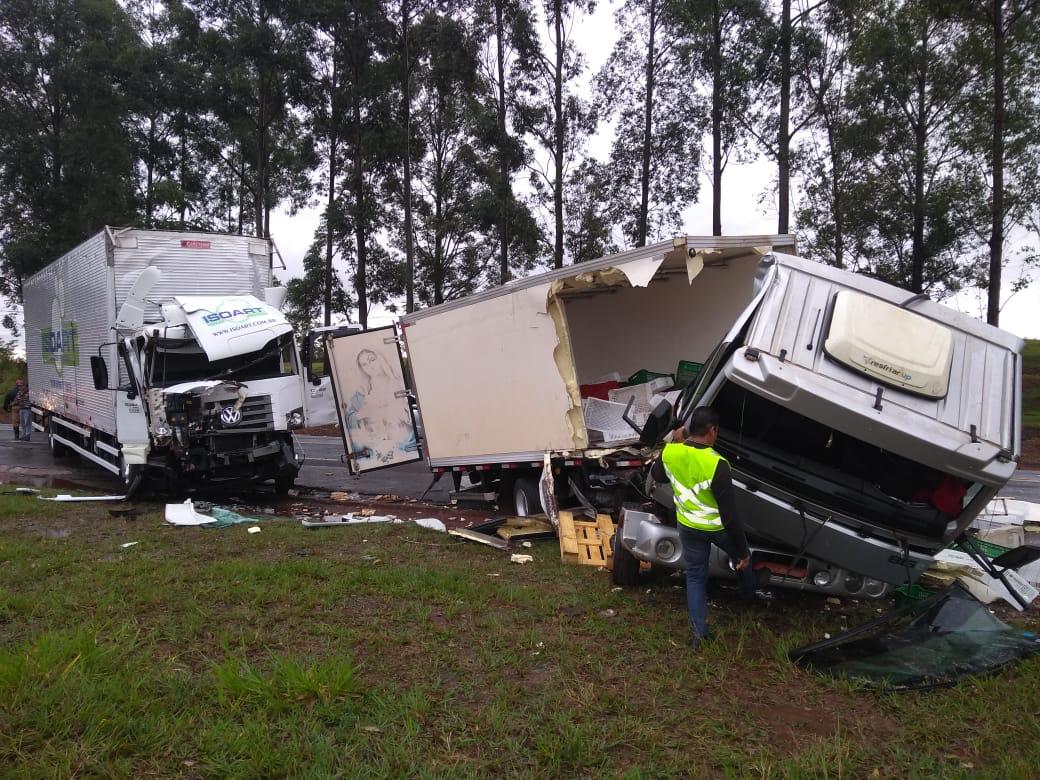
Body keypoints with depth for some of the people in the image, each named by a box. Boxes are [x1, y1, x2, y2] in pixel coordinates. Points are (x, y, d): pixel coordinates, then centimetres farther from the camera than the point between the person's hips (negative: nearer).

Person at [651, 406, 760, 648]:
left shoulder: (669, 452, -17)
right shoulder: (716, 464, -32)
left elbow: (657, 476, 8)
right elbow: (729, 514, -27)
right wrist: (744, 550, -17)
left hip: (688, 527, 3)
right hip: (717, 528, -3)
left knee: (695, 575, 19)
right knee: (740, 557, 29)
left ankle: (699, 630, 20)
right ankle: (750, 596, 53)